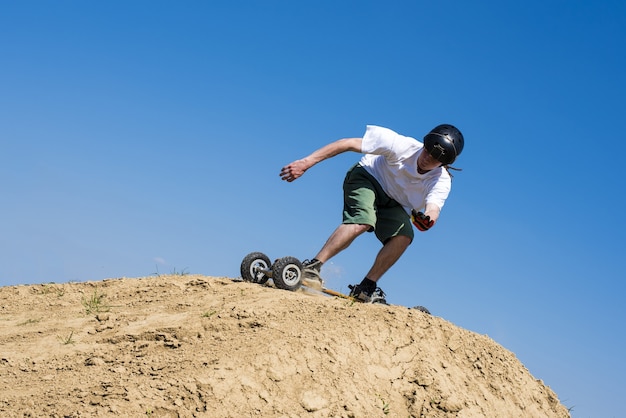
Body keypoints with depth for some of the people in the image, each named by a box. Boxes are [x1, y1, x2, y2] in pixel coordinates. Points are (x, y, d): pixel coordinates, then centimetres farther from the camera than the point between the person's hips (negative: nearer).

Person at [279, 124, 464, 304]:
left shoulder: (442, 182, -21)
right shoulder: (402, 145, -29)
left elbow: (433, 209, -38)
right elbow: (349, 143, -28)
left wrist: (428, 218, -65)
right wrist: (306, 162, -32)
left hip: (394, 204, 4)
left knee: (404, 236, -23)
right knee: (363, 221, -33)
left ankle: (366, 287, -12)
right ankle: (311, 266, -30)